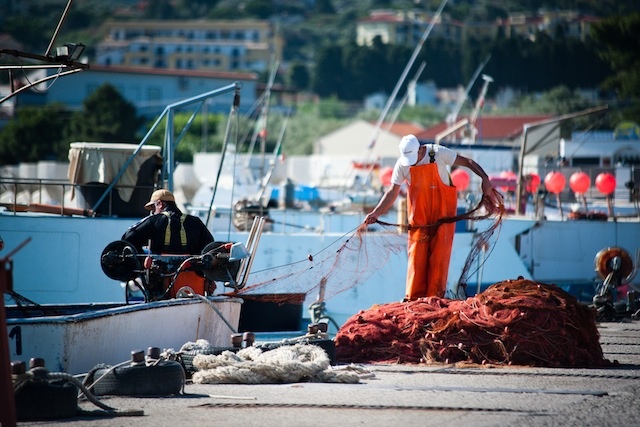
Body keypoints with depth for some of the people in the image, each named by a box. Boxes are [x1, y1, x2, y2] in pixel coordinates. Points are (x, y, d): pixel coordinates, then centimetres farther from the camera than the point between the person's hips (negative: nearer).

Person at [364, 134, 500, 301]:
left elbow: (467, 162, -8)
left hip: (442, 214, -2)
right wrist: (376, 213, -16)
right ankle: (414, 299, 4)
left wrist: (485, 179, -20)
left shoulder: (439, 153, -15)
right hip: (419, 216, 2)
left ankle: (435, 298, 0)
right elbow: (392, 191, -6)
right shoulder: (402, 165, -8)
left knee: (439, 256, -3)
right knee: (416, 256, -1)